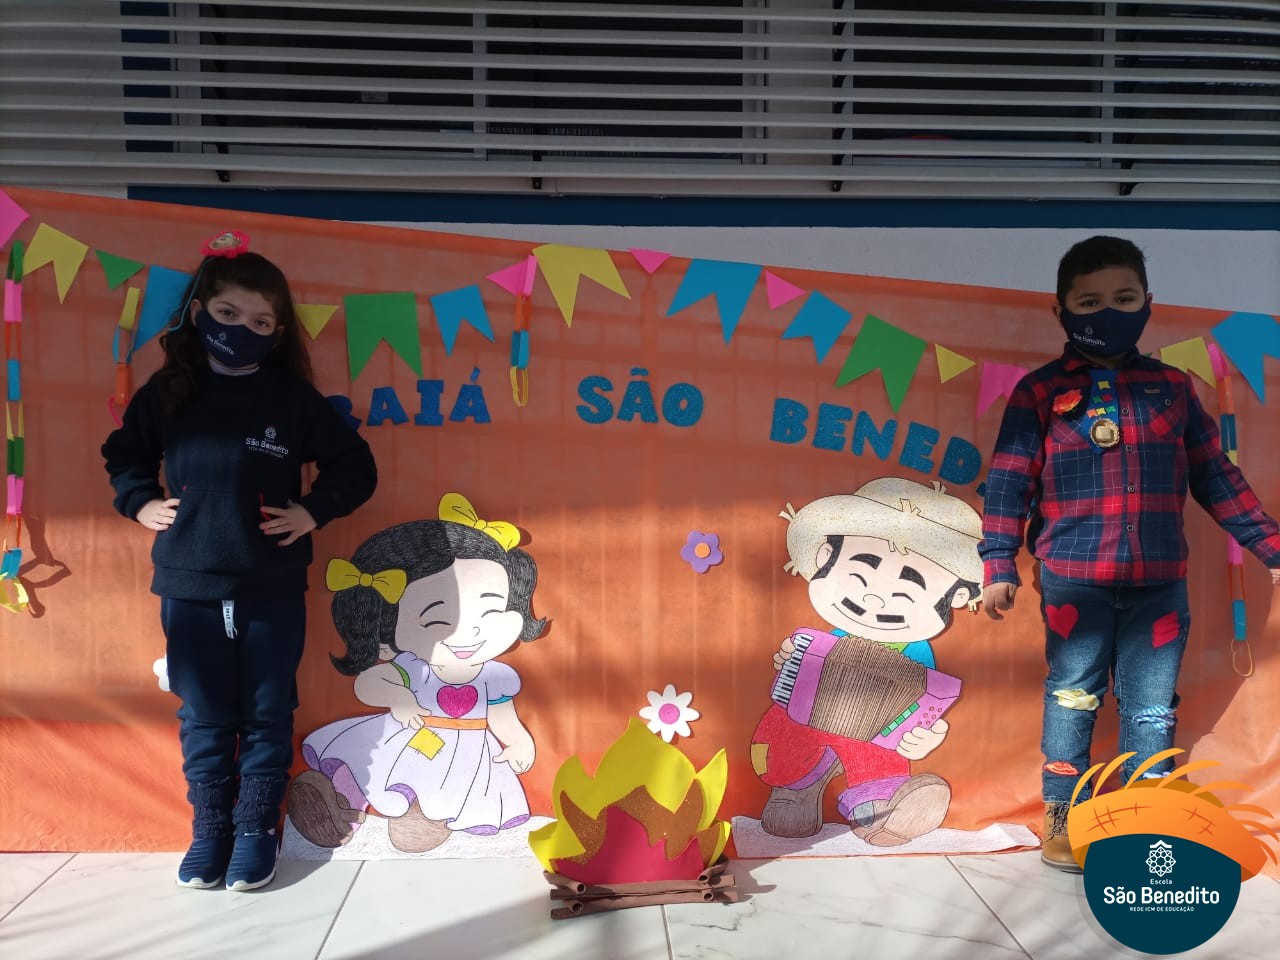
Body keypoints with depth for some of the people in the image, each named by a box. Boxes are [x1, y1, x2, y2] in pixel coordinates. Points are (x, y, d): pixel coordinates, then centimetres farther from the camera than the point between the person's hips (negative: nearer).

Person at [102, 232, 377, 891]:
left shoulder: (294, 398, -3)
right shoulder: (167, 391, 3)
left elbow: (355, 466, 4)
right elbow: (123, 455, 19)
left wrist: (314, 511, -6)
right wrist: (140, 502, 4)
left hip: (272, 590, -1)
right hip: (189, 588, 2)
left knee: (267, 715, 9)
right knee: (203, 717, 12)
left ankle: (256, 829, 23)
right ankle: (208, 830, 27)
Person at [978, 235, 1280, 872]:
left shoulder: (1173, 387, 11)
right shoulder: (1040, 392, 1)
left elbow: (1215, 477, 14)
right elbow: (1009, 480, -2)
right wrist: (999, 565, -10)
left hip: (1160, 580, 3)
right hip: (1072, 580, -2)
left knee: (1152, 709, 8)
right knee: (1072, 698, 6)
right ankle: (1062, 817, 19)